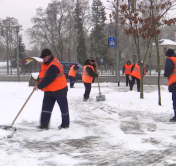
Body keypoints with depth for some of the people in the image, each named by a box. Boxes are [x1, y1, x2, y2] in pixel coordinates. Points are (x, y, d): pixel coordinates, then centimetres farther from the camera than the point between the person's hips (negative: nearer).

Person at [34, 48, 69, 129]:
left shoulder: (53, 66, -26)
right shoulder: (46, 63, 8)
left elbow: (48, 79, -29)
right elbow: (42, 73, 19)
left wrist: (39, 86, -20)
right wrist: (38, 81, 1)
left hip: (59, 90, -10)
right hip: (49, 91, 10)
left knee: (63, 107, 6)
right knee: (46, 107, 5)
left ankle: (65, 123, 19)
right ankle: (44, 124, 7)